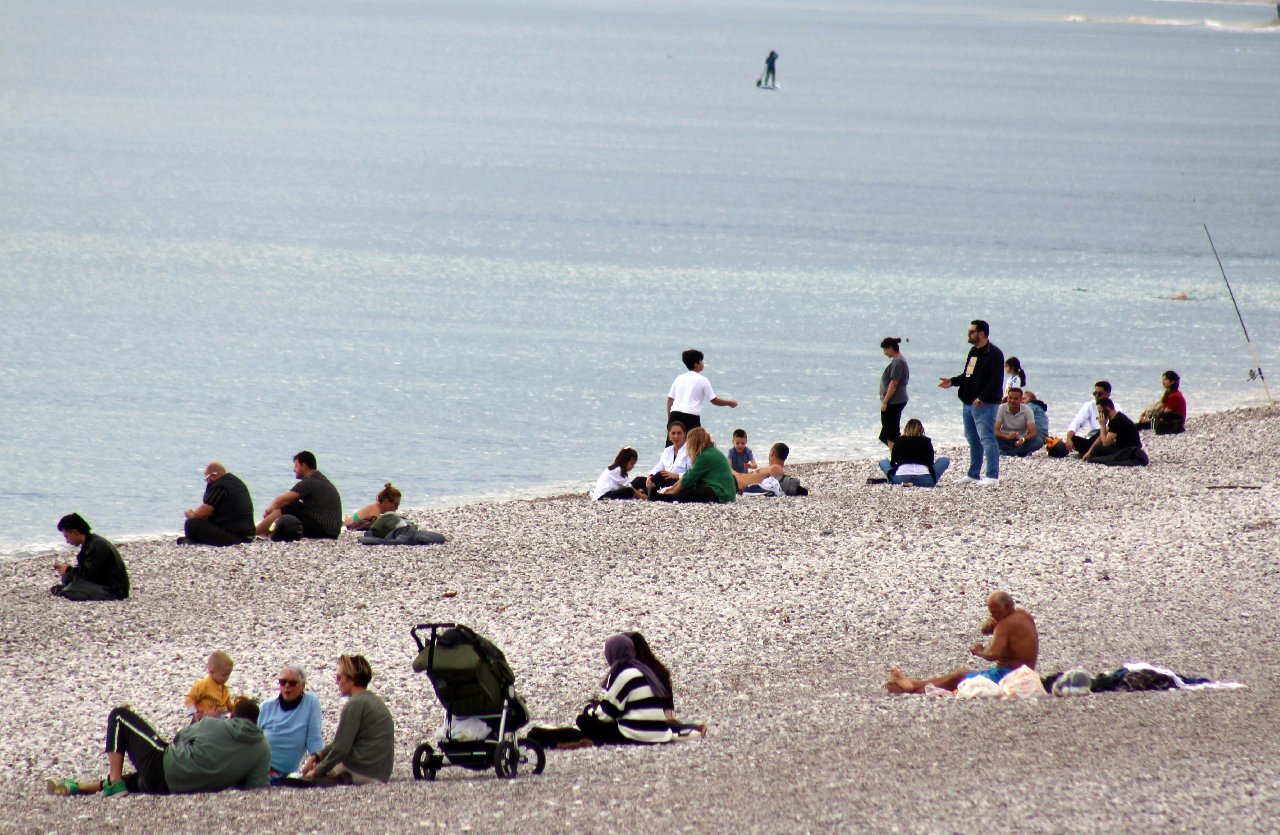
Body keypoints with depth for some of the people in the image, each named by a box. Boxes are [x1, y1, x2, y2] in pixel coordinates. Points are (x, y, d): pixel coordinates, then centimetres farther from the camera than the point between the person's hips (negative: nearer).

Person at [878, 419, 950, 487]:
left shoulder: (899, 441, 18)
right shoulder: (926, 441, 16)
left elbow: (892, 462, 22)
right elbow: (931, 462, 20)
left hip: (901, 478, 0)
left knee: (883, 461, 26)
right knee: (945, 460, 23)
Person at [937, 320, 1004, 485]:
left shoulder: (993, 354, -12)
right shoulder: (974, 352, 17)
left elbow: (995, 380, -19)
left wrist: (982, 398, -24)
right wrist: (953, 381, 7)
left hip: (985, 404, -10)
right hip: (969, 403, 10)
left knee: (986, 438, -12)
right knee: (973, 439, 14)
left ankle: (992, 476, -13)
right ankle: (973, 475, 21)